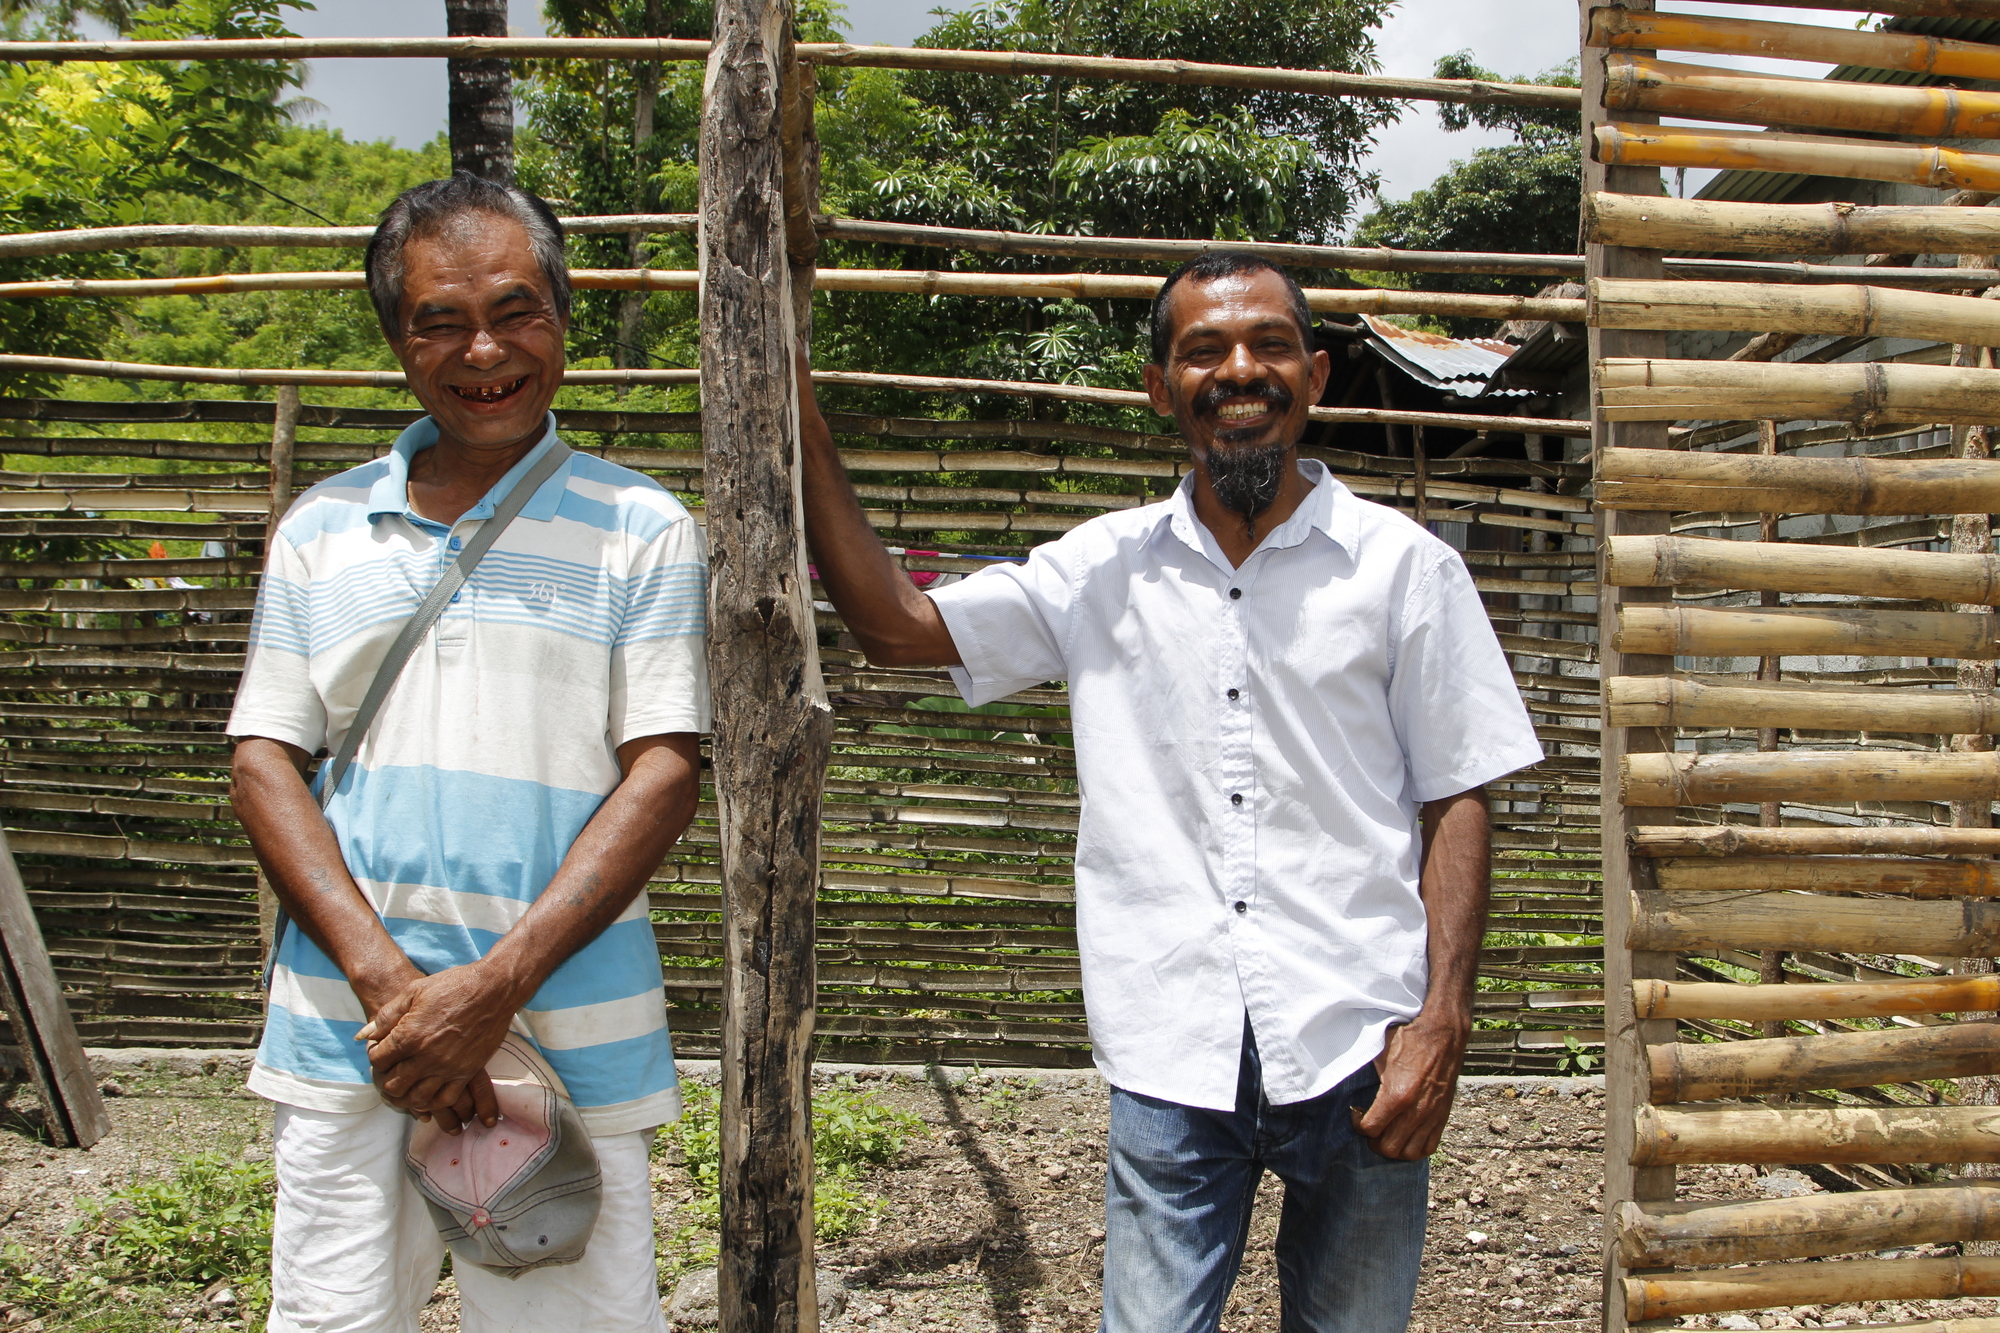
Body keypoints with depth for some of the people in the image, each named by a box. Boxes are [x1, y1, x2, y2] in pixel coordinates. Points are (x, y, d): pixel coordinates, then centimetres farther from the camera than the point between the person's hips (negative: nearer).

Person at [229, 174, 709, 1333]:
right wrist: (382, 976, -9)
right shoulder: (323, 529, 10)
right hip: (345, 1023, 3)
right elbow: (265, 760, 6)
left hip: (562, 1032, -2)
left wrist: (495, 988, -14)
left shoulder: (640, 529, 1)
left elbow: (664, 775, -5)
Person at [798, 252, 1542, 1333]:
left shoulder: (1405, 566, 1)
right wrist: (804, 432, -1)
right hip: (1171, 1057, 1)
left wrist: (1443, 1021, -7)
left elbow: (1454, 800, 2)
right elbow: (895, 626, 4)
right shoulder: (1102, 570, 6)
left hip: (1356, 1050, 0)